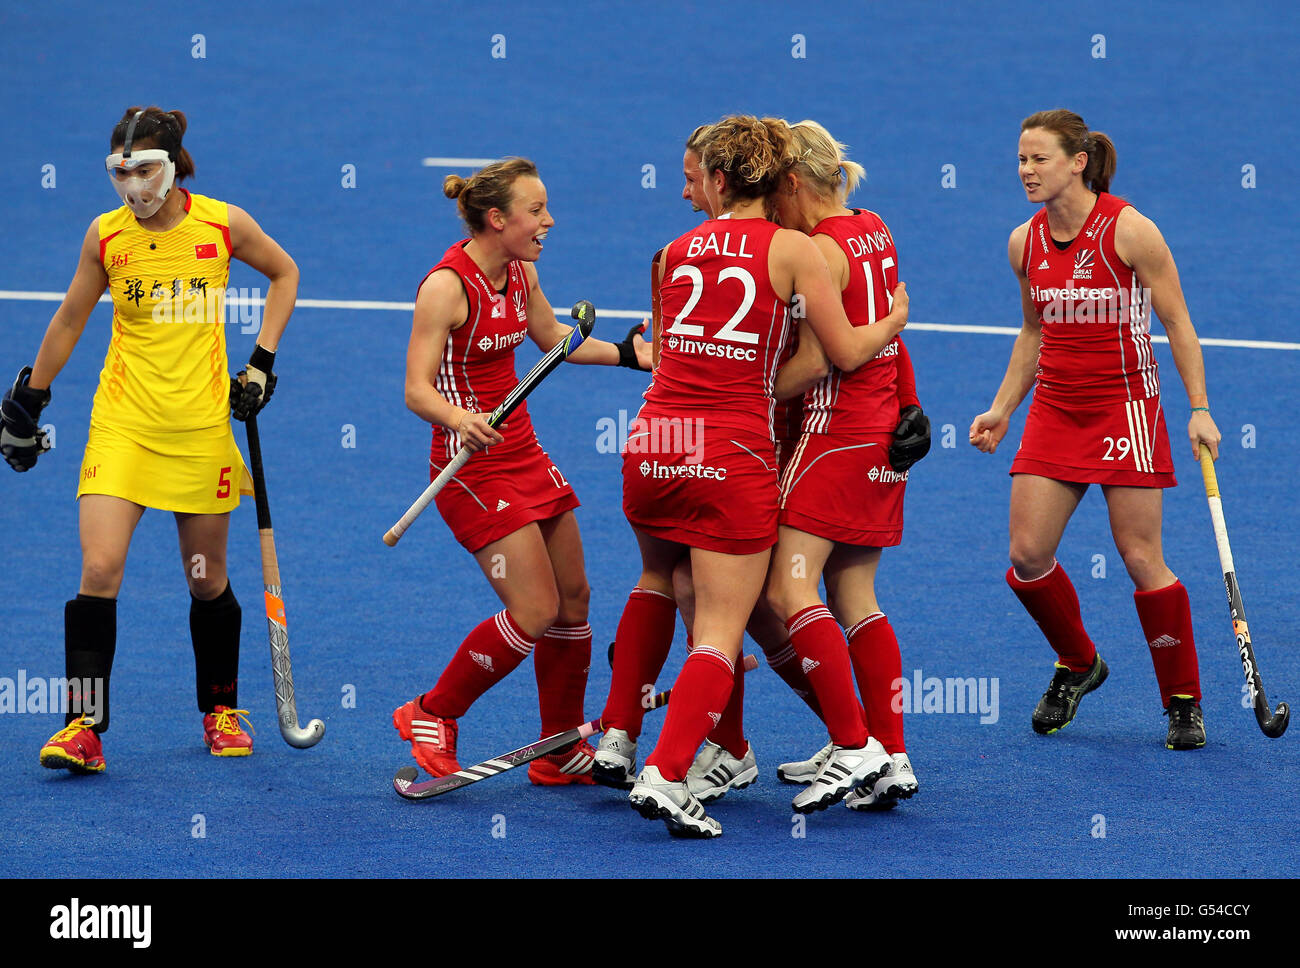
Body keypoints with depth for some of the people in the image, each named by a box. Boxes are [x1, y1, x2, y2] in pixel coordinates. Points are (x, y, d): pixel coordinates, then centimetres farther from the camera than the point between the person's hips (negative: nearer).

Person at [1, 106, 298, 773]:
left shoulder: (223, 224, -5)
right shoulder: (105, 236, -4)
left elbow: (284, 273, 13)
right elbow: (69, 320, 10)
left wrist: (262, 361, 4)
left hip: (202, 427, 0)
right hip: (122, 422, 0)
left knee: (207, 581, 10)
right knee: (98, 571, -15)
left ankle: (221, 709, 31)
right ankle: (84, 727, -11)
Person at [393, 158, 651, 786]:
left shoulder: (519, 273, 5)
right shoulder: (447, 286, -19)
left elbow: (552, 338, 24)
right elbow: (418, 389, -24)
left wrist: (629, 355, 22)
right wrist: (460, 417, -43)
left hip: (523, 455, 8)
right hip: (473, 468, -8)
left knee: (573, 598, 8)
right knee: (535, 609, -13)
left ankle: (561, 750, 20)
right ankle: (430, 716, 4)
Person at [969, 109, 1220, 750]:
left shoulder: (1128, 230, -12)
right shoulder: (1024, 242, 4)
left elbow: (1177, 323, -6)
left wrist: (1199, 408, -11)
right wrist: (1002, 409, 11)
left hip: (1125, 406, -5)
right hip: (1054, 409, 5)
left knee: (1141, 559, -5)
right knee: (1027, 555, -3)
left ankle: (1183, 703, 8)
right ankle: (1077, 664, 23)